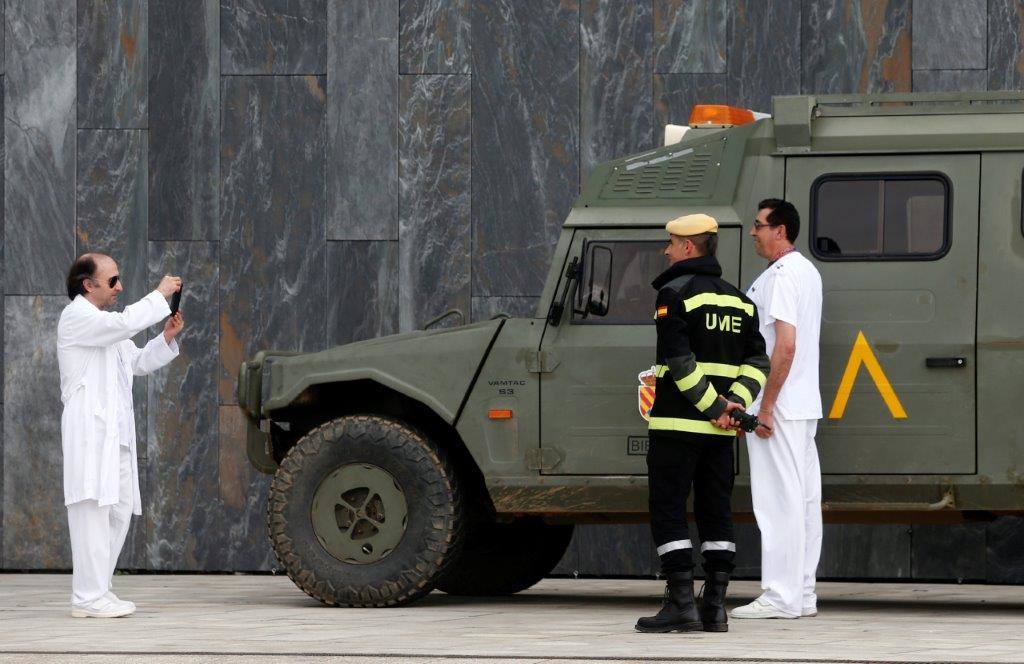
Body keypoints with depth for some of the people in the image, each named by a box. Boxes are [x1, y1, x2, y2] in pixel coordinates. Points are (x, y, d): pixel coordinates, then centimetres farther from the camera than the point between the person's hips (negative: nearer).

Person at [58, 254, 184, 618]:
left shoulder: (106, 324, 25)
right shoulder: (76, 317, -6)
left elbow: (139, 362, 25)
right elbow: (123, 324, -22)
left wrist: (166, 338, 9)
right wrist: (160, 296, -13)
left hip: (115, 430, 10)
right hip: (89, 426, -10)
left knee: (120, 508, 9)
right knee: (93, 507, -12)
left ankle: (98, 589, 14)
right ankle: (88, 597, -14)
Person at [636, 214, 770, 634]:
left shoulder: (675, 294, -8)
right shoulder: (739, 300, 15)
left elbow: (680, 362, -17)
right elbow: (757, 361, 8)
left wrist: (713, 406, -14)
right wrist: (735, 402, -3)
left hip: (678, 424, -7)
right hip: (719, 430, 7)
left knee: (668, 513, -3)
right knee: (716, 513, 9)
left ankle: (681, 604, -10)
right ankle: (715, 607, 7)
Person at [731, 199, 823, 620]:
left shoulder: (780, 277, -15)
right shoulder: (807, 272, 18)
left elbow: (785, 346, -22)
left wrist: (766, 406, -20)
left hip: (779, 408, -10)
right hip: (804, 406, 10)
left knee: (779, 501, -9)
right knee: (803, 499, 10)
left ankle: (781, 596, -9)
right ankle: (802, 593, 14)